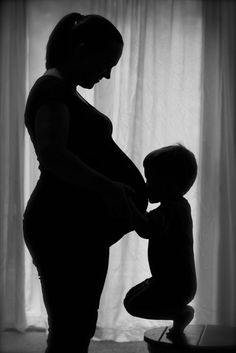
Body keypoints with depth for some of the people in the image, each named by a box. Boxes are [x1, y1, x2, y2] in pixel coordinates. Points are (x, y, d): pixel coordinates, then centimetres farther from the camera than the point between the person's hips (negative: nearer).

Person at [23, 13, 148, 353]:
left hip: (80, 226, 10)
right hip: (61, 226, -10)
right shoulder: (52, 88, -13)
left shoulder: (65, 91, 18)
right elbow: (52, 155, -30)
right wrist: (108, 187, -28)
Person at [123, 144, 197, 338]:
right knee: (132, 296, 18)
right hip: (171, 280, 11)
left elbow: (146, 229, -41)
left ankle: (183, 313, -1)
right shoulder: (176, 206, 9)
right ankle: (180, 313, 17)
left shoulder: (174, 209, -25)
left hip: (177, 285, -11)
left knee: (135, 304, -13)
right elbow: (149, 223, 22)